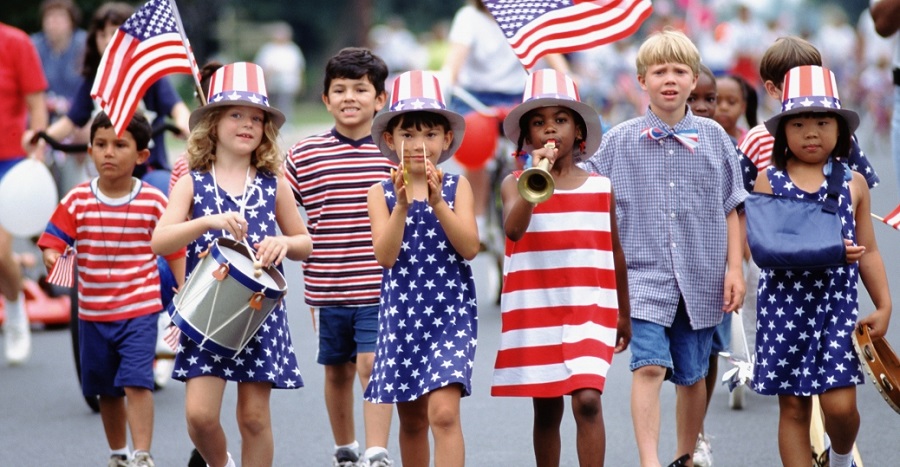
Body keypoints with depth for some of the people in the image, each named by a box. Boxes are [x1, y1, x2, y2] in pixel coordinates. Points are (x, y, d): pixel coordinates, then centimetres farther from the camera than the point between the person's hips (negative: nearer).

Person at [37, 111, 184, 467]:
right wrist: (53, 259, -30)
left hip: (140, 308, -3)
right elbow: (52, 242, -7)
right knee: (107, 389, 15)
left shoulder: (154, 202, -7)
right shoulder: (77, 201, -4)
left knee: (136, 382, -16)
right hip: (93, 312, 3)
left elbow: (175, 251, 1)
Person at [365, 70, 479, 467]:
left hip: (451, 312, -3)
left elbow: (469, 248, -11)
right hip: (401, 313, 3)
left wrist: (437, 202, -20)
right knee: (412, 420, 13)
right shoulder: (381, 193, 3)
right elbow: (385, 255, -9)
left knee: (443, 411, -18)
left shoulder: (457, 187, 1)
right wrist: (402, 204, -20)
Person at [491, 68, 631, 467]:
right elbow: (513, 229, -20)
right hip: (535, 313, 0)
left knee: (587, 399, -16)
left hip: (589, 310, 0)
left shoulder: (601, 187, 5)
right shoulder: (516, 184, 1)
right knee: (546, 409, 9)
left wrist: (624, 314, 18)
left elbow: (615, 252, 13)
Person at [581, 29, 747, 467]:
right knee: (649, 366, -18)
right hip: (644, 274, -2)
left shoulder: (714, 137, 4)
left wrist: (734, 268, 3)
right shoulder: (619, 141, 1)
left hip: (700, 278, 2)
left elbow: (729, 209, 8)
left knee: (692, 376, 12)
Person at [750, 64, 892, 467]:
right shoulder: (769, 181, 1)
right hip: (784, 305, 0)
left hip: (837, 304, 0)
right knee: (792, 405, 4)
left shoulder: (853, 183, 5)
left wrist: (884, 306, 3)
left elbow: (868, 251, 10)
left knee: (840, 404, -7)